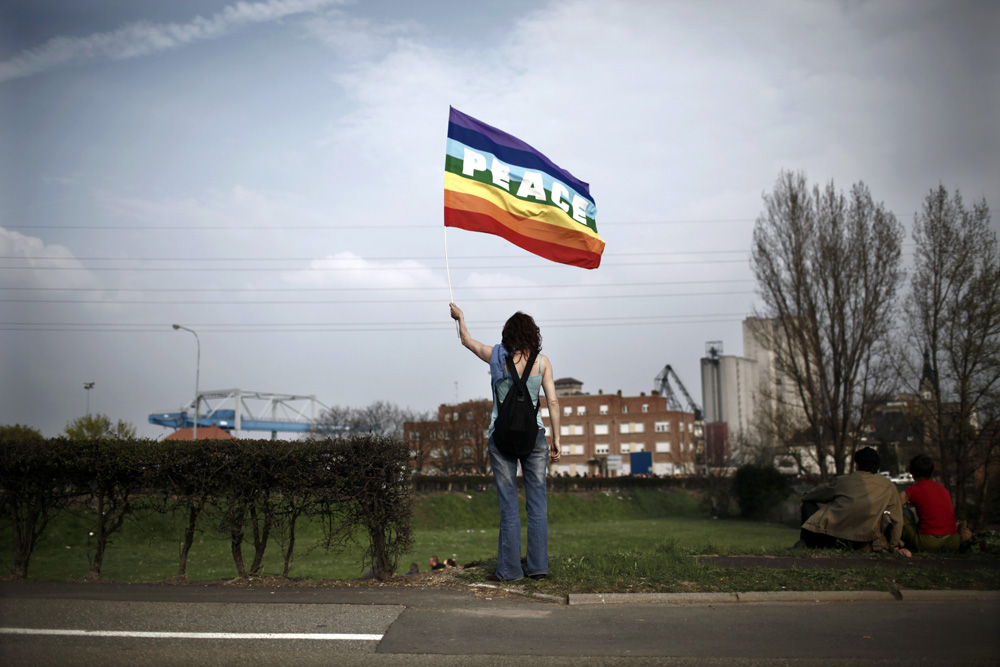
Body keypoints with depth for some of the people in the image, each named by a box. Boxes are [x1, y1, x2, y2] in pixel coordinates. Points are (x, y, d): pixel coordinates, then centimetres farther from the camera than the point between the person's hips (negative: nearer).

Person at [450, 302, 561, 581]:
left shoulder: (496, 356, 0)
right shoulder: (542, 361, 0)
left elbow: (467, 340, 17)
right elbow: (553, 402, -3)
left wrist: (460, 318, 36)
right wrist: (556, 438, 4)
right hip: (534, 434, 1)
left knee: (508, 505, 2)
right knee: (537, 503, 7)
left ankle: (509, 568, 6)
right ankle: (538, 565, 10)